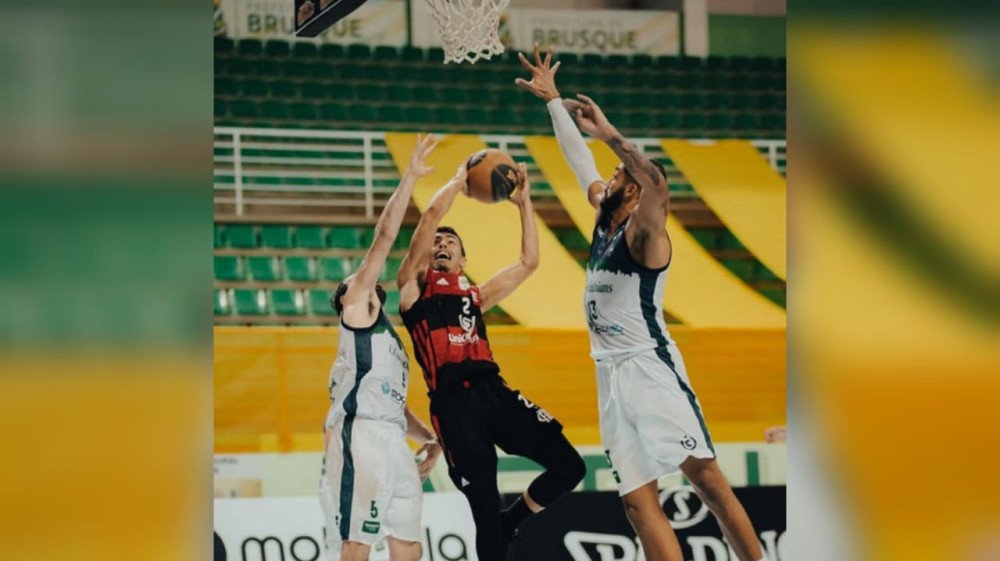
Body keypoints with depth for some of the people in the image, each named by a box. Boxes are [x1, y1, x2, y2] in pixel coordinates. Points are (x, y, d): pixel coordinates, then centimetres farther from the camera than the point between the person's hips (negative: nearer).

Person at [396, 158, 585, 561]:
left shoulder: (476, 295, 27)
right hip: (454, 403, -5)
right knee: (485, 507, -4)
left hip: (495, 392, 5)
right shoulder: (414, 285, 12)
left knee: (568, 466, -5)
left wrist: (524, 202, 28)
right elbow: (432, 214, 2)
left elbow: (528, 262, 29)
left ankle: (509, 524, 18)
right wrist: (462, 179, 15)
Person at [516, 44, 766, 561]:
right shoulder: (603, 222, 15)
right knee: (638, 501, -1)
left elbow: (656, 183, -29)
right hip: (612, 374, 8)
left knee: (704, 475, -13)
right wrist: (552, 100, 26)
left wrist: (609, 133, -35)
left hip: (650, 366, -8)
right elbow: (579, 160, 24)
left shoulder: (645, 232, -7)